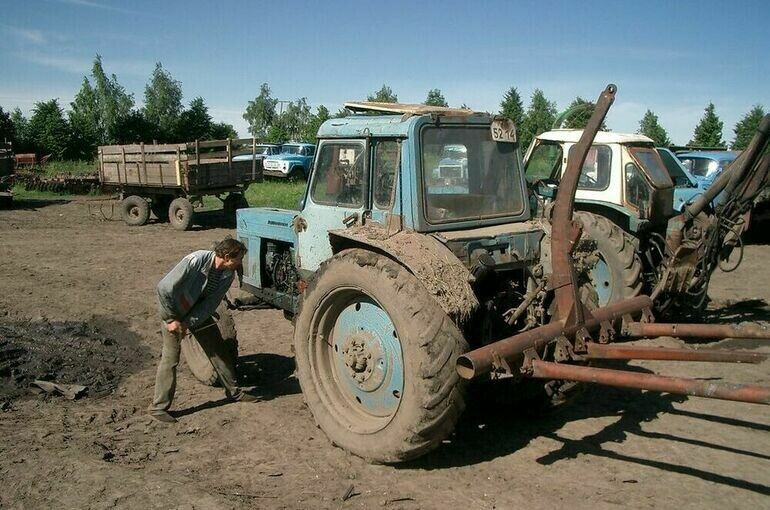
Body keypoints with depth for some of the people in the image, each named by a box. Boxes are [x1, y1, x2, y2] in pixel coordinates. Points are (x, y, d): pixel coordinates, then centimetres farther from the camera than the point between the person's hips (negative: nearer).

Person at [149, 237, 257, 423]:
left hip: (199, 312, 6)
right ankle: (158, 407, 4)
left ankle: (233, 391, 23)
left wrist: (188, 323, -25)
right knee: (170, 357, -7)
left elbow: (210, 304, -15)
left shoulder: (228, 275, -15)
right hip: (174, 310, -6)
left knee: (218, 349, 8)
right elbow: (164, 288, -30)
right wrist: (172, 320, -24)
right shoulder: (195, 261, -33)